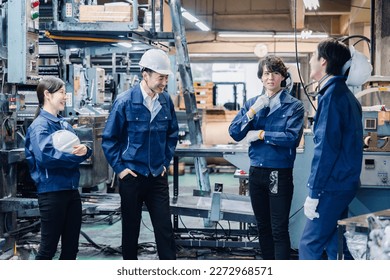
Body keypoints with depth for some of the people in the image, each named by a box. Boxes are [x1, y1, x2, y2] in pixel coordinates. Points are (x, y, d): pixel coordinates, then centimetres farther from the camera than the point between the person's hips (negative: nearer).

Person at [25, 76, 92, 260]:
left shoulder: (65, 124, 15)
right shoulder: (39, 125, -10)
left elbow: (78, 150, 10)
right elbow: (45, 156, -26)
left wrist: (84, 150, -14)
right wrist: (76, 155, -15)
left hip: (71, 190, 8)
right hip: (52, 191, -8)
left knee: (71, 247, 13)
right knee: (48, 247, 0)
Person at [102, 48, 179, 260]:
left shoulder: (166, 101, -1)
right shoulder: (125, 102, -12)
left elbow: (173, 134, 14)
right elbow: (109, 139, -5)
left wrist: (166, 162, 9)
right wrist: (119, 168, -7)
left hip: (158, 176, 3)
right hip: (132, 176, -2)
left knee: (165, 228, 2)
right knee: (131, 228, 11)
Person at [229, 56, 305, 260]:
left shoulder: (294, 105, -5)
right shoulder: (252, 103, 8)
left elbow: (292, 137, -18)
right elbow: (234, 133, -1)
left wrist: (261, 134, -12)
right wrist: (252, 112, -13)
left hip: (280, 175, -5)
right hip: (256, 172, 5)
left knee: (279, 229, -3)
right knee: (263, 227, 15)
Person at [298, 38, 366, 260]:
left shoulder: (332, 94, -16)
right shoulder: (346, 94, 14)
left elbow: (327, 147, -21)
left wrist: (314, 192, -17)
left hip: (332, 185, -9)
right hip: (344, 183, 9)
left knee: (310, 246, -5)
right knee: (334, 245, 14)